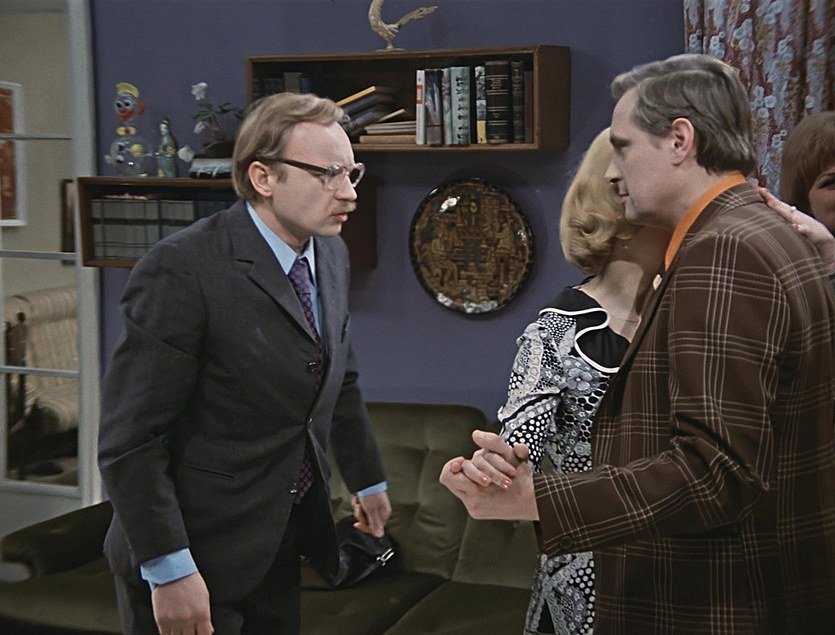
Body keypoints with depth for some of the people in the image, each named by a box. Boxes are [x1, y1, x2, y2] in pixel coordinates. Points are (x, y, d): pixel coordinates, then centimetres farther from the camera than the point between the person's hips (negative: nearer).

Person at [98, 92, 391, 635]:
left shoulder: (331, 254, 3)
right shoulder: (182, 270, -22)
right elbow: (130, 439, -21)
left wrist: (368, 481, 23)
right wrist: (169, 571, -21)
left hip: (283, 541, 7)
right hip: (199, 553, -7)